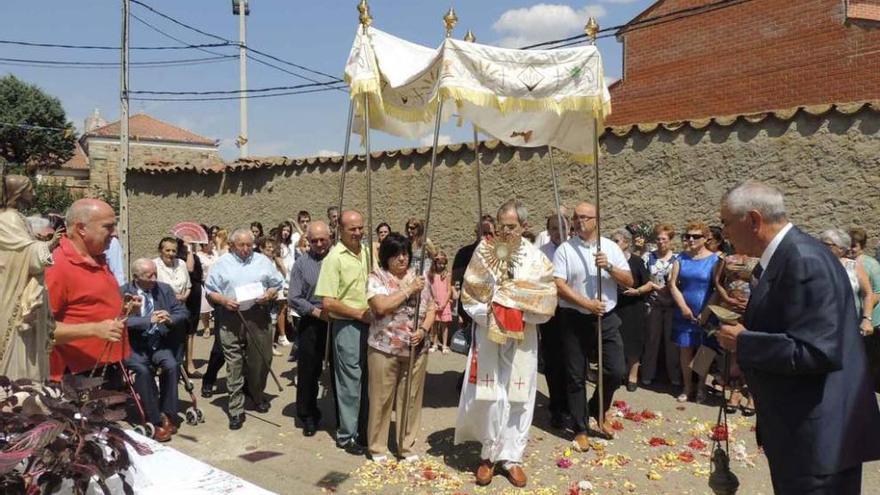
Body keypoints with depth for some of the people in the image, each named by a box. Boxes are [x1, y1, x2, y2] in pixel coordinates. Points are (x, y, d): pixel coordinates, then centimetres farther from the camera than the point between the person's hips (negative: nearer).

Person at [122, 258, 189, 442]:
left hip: (160, 341, 3)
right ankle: (155, 421, -18)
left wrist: (170, 319, -16)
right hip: (134, 344, -3)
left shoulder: (164, 289, 7)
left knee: (171, 365, -25)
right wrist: (149, 320, -29)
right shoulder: (123, 293, -4)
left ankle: (167, 415, -10)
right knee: (142, 370, -30)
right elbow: (123, 321, -18)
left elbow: (184, 313, 5)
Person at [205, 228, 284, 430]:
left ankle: (257, 396, 32)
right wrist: (223, 301, -10)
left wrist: (269, 295, -7)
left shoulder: (263, 261, 11)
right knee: (234, 364, 0)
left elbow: (277, 285, 13)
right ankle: (236, 410, 6)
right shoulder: (222, 264, 8)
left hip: (258, 318, 1)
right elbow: (210, 291, 8)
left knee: (260, 361, 8)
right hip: (231, 319, -1)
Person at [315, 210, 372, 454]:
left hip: (370, 324, 6)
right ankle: (346, 435, 18)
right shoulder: (334, 258, -11)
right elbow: (328, 303, -14)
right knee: (350, 382, 3)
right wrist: (359, 313, -13)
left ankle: (364, 429, 30)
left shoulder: (368, 252, 6)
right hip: (347, 326, -6)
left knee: (368, 380, 14)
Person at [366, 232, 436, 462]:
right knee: (381, 399, 6)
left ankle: (407, 446, 26)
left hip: (416, 349, 4)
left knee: (411, 399, 11)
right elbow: (380, 306, -20)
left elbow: (430, 309, 10)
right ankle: (377, 448, 22)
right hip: (384, 349, -3)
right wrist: (409, 289, -17)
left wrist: (423, 330, -8)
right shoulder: (377, 277, -5)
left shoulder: (417, 277, 8)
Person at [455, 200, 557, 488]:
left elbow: (546, 302, -7)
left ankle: (511, 457, 19)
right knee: (489, 397, -1)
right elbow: (470, 294, -2)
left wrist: (503, 293, -14)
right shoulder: (484, 252, -1)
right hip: (488, 336, -1)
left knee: (518, 398, 6)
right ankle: (489, 454, 17)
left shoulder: (536, 258, -1)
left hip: (522, 339, 1)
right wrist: (489, 317, -15)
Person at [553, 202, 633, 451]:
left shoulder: (611, 247, 5)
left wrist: (609, 267, -15)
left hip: (606, 319, 2)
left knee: (616, 371, -1)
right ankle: (580, 429, 19)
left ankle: (598, 410, 28)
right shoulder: (564, 249, -3)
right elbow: (558, 285, -11)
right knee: (576, 377, 4)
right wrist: (586, 304, -17)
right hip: (575, 320, -2)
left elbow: (629, 281, 2)